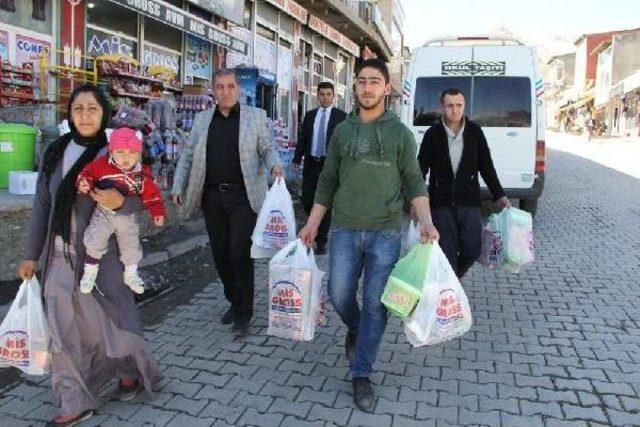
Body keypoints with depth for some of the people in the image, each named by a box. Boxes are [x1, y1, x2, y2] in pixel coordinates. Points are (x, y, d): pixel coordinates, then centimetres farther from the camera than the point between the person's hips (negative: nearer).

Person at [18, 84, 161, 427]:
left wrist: (118, 202, -29)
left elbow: (139, 199, -6)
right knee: (65, 327, 6)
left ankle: (132, 370, 34)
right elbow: (42, 205, 9)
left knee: (109, 318, 6)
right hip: (60, 256, 4)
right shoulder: (55, 152, 5)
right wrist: (32, 255, 10)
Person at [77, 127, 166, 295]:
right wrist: (84, 183, -26)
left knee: (131, 245, 13)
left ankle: (131, 275, 36)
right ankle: (90, 272, 20)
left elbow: (152, 194, -5)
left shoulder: (143, 175, -11)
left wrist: (158, 212, -11)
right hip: (103, 214, -2)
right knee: (94, 242, -7)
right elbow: (88, 172, -5)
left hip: (128, 216, 2)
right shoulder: (101, 165, -17)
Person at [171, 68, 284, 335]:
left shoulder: (256, 116, 4)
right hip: (212, 196, 4)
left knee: (240, 254, -6)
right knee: (220, 254, 10)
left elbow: (267, 148, 4)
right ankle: (234, 301, 30)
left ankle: (243, 314, 7)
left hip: (243, 196, -4)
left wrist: (275, 164, -17)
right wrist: (178, 187, 5)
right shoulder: (202, 120, 12)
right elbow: (188, 155, 13)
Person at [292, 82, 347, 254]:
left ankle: (321, 241, 10)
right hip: (311, 163, 4)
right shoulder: (310, 115, 12)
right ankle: (317, 225, 33)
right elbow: (303, 138, 11)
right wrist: (297, 159, 1)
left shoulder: (341, 116, -1)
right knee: (307, 200, 3)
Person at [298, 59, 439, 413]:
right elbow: (327, 182, 13)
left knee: (375, 304, -1)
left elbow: (414, 182, 3)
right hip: (344, 230, 2)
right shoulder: (342, 130, 9)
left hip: (385, 232, -2)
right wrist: (312, 223, 10)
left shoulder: (400, 132, 2)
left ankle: (361, 376, 14)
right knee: (339, 295, 3)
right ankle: (355, 329, 39)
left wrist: (426, 222, -12)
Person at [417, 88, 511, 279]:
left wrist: (499, 195, 8)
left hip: (469, 203, 2)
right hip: (441, 204, -2)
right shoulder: (433, 134, -2)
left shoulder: (475, 131, 3)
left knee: (472, 250, 5)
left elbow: (487, 166, 9)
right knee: (447, 254, 1)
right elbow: (421, 168, 1)